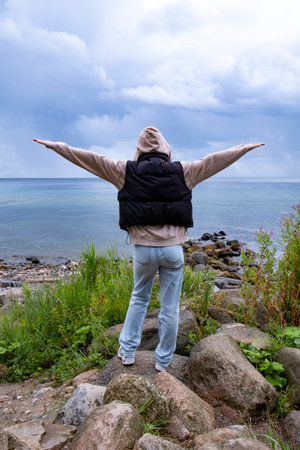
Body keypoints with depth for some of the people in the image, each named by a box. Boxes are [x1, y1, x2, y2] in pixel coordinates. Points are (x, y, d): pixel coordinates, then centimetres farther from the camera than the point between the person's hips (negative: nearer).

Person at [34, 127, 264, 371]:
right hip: (173, 248, 0)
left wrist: (53, 145, 16)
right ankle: (163, 361, 25)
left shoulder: (126, 171, 0)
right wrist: (246, 147, 26)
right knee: (170, 307, 11)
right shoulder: (182, 171, 2)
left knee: (138, 299, 23)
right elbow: (215, 160, 12)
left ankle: (127, 351, 29)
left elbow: (90, 158, 6)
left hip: (143, 248, 1)